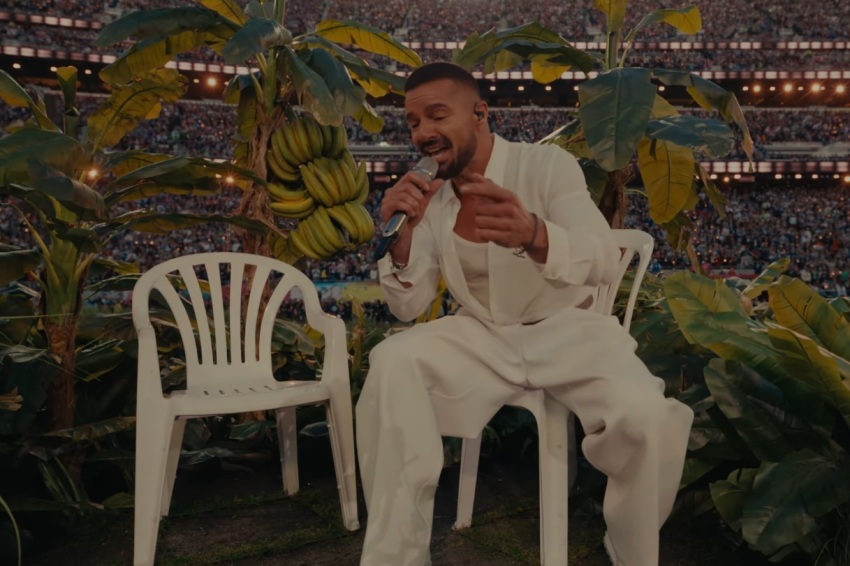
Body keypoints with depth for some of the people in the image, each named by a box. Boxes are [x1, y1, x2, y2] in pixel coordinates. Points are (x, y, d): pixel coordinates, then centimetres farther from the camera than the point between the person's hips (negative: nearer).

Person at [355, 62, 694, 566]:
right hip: (482, 336, 3)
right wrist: (401, 238, -23)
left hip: (567, 332, -3)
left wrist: (532, 235, -51)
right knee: (393, 363, -23)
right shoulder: (431, 197, 0)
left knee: (649, 419, -29)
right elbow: (410, 307, -3)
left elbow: (605, 259, -30)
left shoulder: (547, 165, -14)